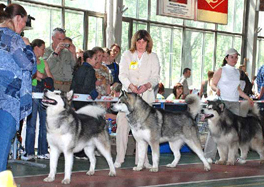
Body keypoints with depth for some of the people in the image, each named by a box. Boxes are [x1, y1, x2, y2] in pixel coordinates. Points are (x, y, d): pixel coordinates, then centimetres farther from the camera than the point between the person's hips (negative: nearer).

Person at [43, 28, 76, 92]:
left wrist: (73, 53, 3)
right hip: (53, 84, -3)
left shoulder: (67, 52, 18)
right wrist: (56, 52, -10)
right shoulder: (46, 51, 9)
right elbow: (46, 67, -9)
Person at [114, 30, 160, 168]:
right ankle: (119, 158, -5)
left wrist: (147, 85, -16)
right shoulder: (127, 55, 12)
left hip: (146, 96, 0)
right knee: (123, 125, -9)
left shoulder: (153, 57, 13)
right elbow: (122, 74, 1)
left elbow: (156, 76, 5)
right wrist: (130, 85, -18)